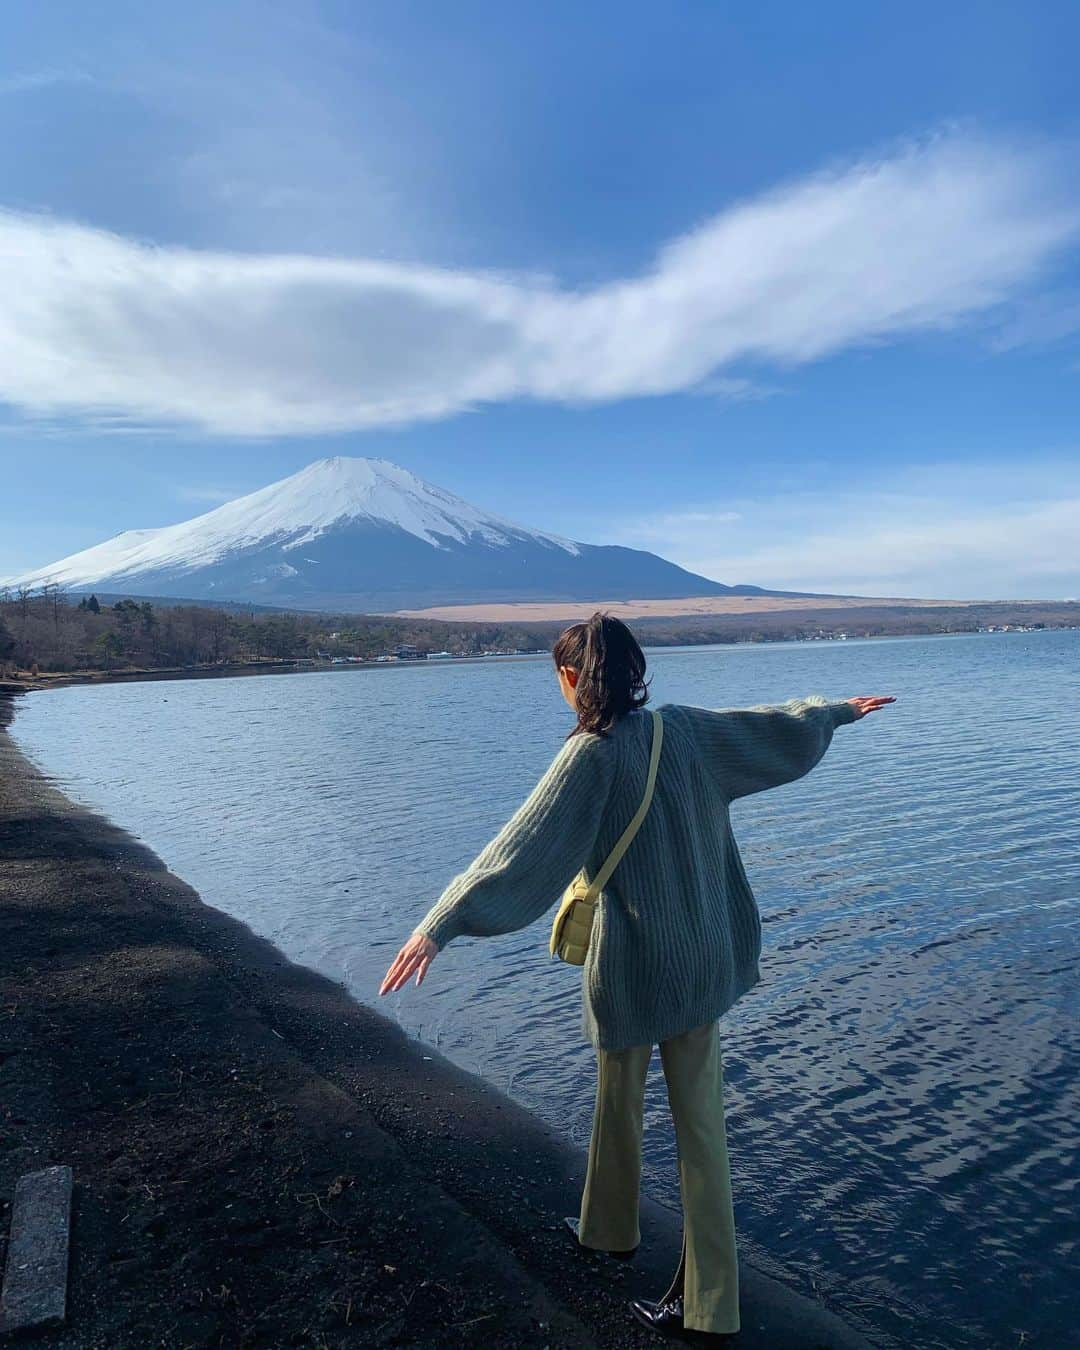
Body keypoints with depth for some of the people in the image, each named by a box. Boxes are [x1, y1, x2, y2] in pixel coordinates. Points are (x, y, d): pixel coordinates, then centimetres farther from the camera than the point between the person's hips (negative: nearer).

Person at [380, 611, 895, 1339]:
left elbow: (521, 850, -28)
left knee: (619, 1102, 21)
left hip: (632, 963, -5)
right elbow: (784, 727, 12)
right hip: (704, 957, 5)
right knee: (701, 1120, 14)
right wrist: (840, 708, 30)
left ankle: (611, 1229, 46)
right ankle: (710, 1302, 24)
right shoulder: (685, 727, -2)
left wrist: (442, 923, -30)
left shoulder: (592, 754, -19)